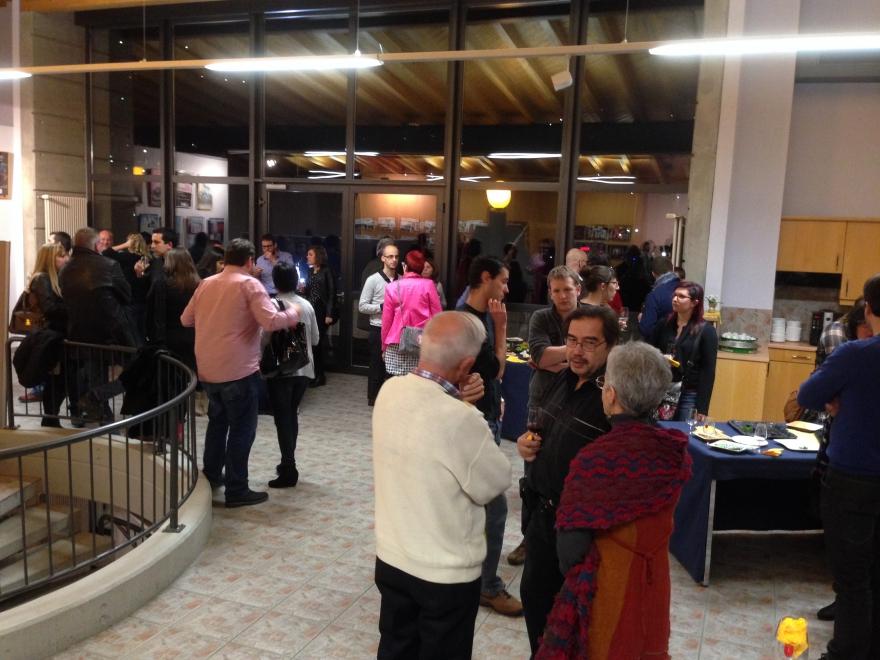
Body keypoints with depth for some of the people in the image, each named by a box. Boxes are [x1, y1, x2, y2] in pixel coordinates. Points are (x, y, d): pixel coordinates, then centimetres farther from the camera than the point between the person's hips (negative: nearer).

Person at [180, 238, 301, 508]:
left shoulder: (206, 284, 9)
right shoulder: (249, 284, -10)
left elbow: (186, 319, 16)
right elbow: (270, 321, -21)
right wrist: (294, 312, -4)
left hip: (208, 369, 7)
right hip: (239, 370, -7)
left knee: (218, 421, 24)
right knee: (242, 429, 2)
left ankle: (211, 475, 34)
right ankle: (236, 490, 5)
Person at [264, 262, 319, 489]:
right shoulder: (307, 305, 2)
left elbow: (265, 338, -14)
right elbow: (315, 338, 8)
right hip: (303, 368, 5)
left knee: (282, 418, 1)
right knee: (292, 415, 18)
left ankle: (288, 470, 1)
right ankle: (288, 463, 26)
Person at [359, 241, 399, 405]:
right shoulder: (373, 280, -6)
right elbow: (362, 306, -6)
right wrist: (382, 307, -16)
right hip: (378, 330, -3)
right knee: (377, 364, 6)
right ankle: (373, 398, 19)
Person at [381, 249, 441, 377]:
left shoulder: (392, 287, 3)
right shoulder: (428, 285, 1)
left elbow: (386, 321, 5)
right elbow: (437, 316, 1)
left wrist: (384, 346, 16)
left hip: (397, 344, 0)